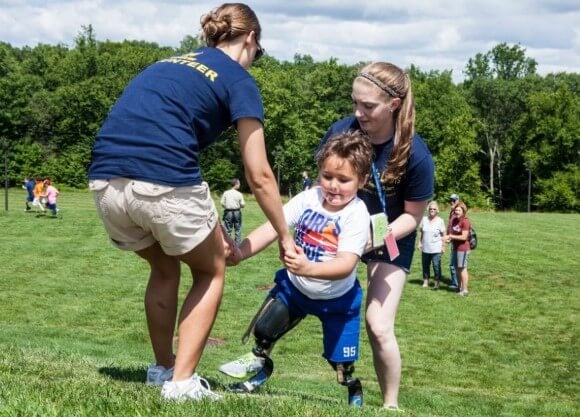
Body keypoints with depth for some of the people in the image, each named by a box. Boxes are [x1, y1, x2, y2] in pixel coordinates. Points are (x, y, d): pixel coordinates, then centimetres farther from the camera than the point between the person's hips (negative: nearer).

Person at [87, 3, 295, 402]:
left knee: (165, 268, 31)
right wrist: (285, 236, 19)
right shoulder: (238, 79, 10)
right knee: (210, 272, 20)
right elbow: (259, 177, 6)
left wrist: (211, 227, 34)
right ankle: (182, 383, 11)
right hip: (163, 184, -6)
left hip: (106, 182, 6)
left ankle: (162, 369, 36)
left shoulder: (166, 65, 29)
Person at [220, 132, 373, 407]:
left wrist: (309, 268, -54)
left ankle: (354, 394, 33)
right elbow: (273, 228, -19)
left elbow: (346, 264, -37)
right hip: (294, 286, 3)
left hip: (336, 298, -3)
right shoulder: (308, 199, -15)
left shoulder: (357, 215, -27)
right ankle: (259, 363, 40)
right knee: (264, 329, 9)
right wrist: (239, 252, -33)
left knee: (341, 361, 3)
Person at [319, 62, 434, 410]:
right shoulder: (341, 132, -21)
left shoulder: (415, 155, -27)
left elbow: (413, 215, -14)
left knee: (379, 328, -10)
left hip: (390, 238, -3)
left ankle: (391, 404, 11)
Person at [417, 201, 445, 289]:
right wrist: (419, 243, 6)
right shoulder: (424, 219, 3)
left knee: (436, 266, -6)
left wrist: (443, 246, -5)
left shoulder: (440, 221, -4)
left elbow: (443, 234, -2)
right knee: (425, 265, 11)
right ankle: (425, 282, 23)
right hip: (425, 248, 4)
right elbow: (421, 232, 10)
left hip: (436, 249, -4)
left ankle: (437, 283, 4)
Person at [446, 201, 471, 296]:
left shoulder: (465, 221, -17)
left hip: (463, 248, -9)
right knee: (457, 268, 15)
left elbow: (464, 237, -21)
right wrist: (449, 237, -1)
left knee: (462, 268, -3)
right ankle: (460, 287, 27)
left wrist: (451, 236, -16)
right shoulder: (454, 220, 9)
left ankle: (465, 290, 3)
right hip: (456, 248, 9)